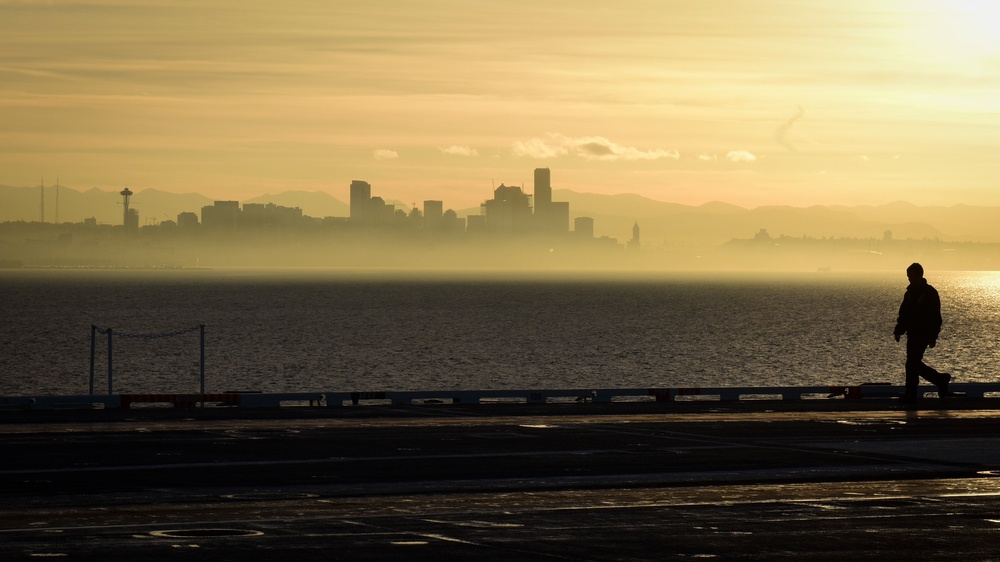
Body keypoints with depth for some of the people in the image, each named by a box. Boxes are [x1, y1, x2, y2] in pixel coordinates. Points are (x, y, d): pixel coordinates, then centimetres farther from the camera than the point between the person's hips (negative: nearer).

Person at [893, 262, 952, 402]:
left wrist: (933, 336, -15)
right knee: (915, 364, 8)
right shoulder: (910, 292, 12)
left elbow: (935, 317, -10)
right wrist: (899, 330, 8)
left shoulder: (930, 293, -9)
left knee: (912, 363, -10)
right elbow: (903, 313, 18)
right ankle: (941, 380, 23)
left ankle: (910, 395, -4)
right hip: (912, 334, 8)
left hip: (923, 335, -8)